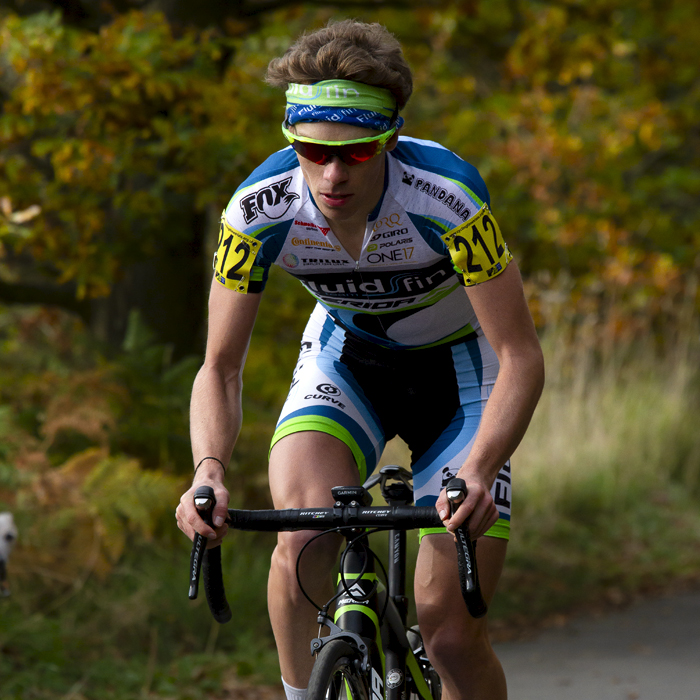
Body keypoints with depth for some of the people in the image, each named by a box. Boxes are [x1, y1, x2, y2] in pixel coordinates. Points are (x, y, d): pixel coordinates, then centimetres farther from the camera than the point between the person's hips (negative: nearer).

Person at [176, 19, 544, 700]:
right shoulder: (261, 207, -26)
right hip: (346, 357, 2)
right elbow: (221, 367, -18)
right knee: (302, 538, -29)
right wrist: (208, 472, -37)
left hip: (459, 366, -2)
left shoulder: (446, 196, -34)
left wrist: (480, 472, -48)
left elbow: (521, 356, -31)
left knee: (452, 634, -9)